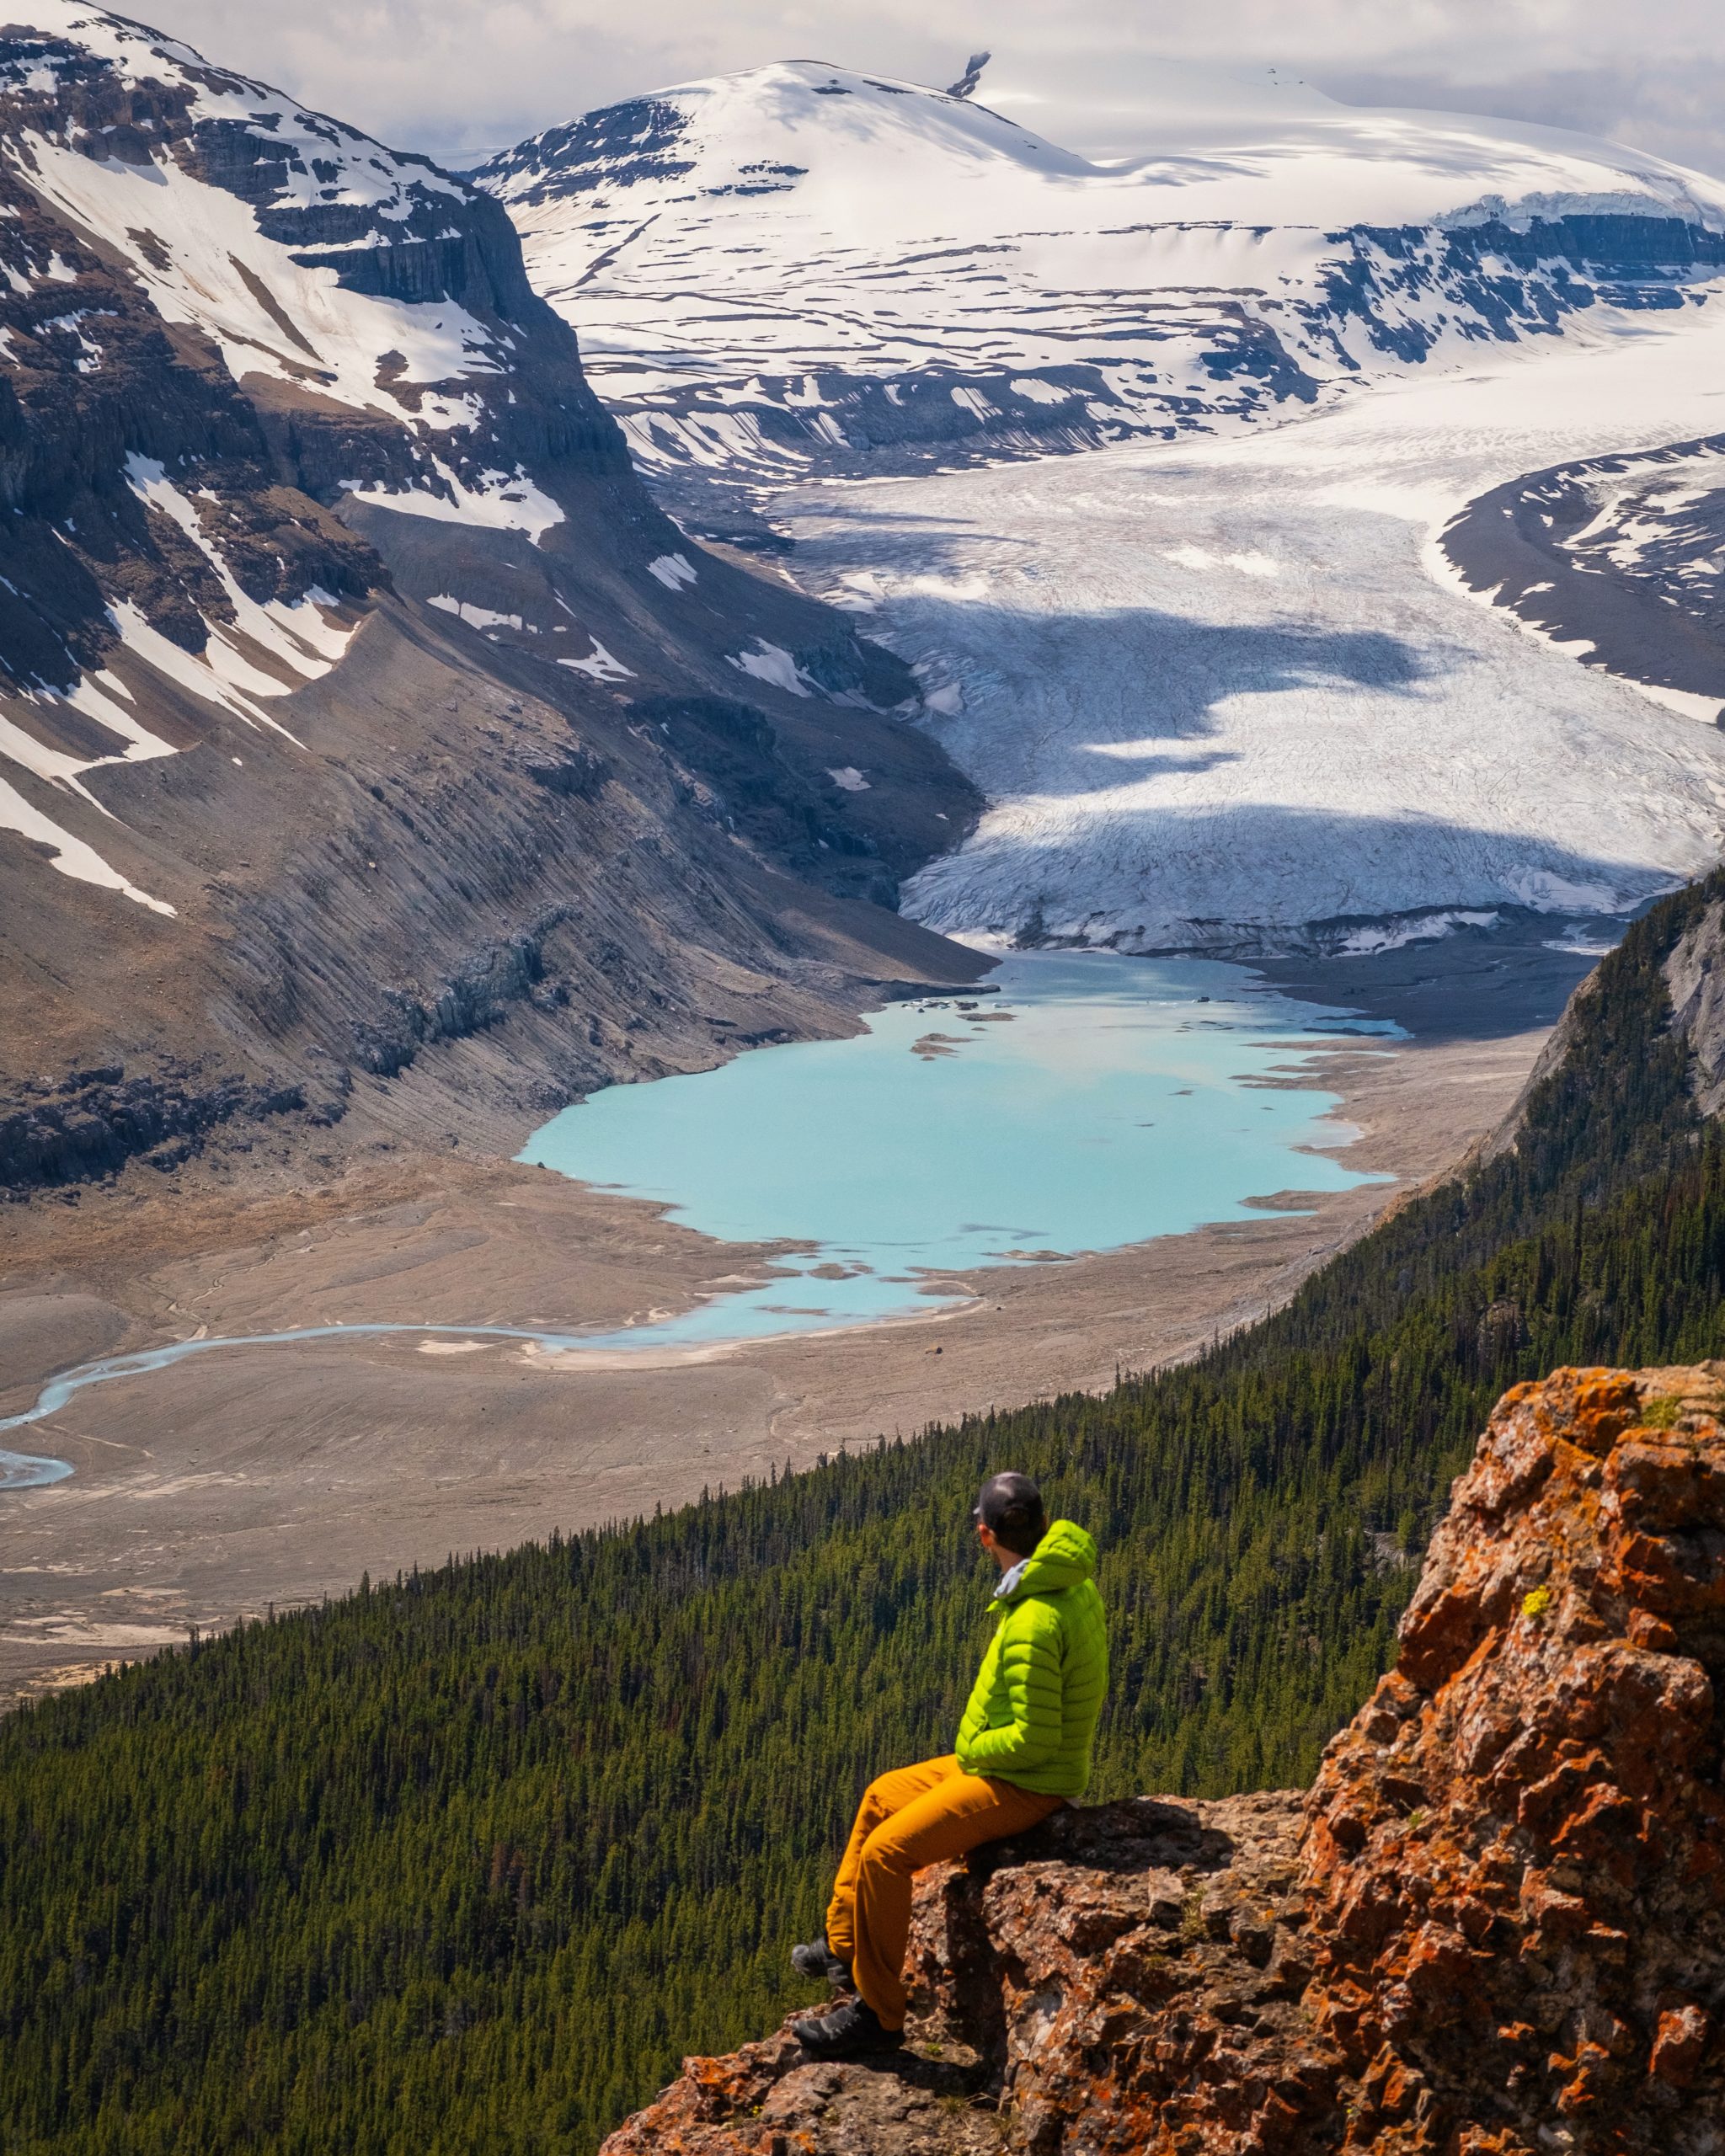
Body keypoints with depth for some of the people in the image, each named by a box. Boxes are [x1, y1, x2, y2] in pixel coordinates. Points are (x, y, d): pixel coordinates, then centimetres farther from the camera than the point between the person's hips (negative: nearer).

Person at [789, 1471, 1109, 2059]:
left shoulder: (1031, 1623, -29)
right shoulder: (1074, 1583, 1)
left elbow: (1033, 1739, -28)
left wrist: (971, 1751, -10)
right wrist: (977, 1745, 12)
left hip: (1022, 1784, -10)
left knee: (885, 1854, -15)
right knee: (882, 1797, 20)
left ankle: (877, 2013, -5)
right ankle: (842, 1946, 28)